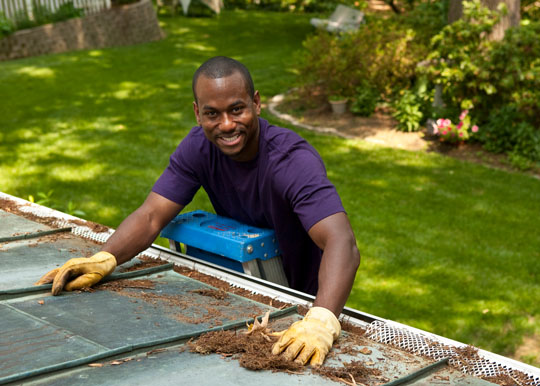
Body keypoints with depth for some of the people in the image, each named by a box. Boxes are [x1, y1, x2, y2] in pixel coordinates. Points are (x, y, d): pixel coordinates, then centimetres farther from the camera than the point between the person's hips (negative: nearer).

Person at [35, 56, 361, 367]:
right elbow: (151, 216, -14)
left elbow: (342, 244, -43)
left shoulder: (293, 160, -30)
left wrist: (322, 321, -61)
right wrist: (104, 259, -34)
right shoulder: (199, 147, -12)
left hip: (305, 298, -4)